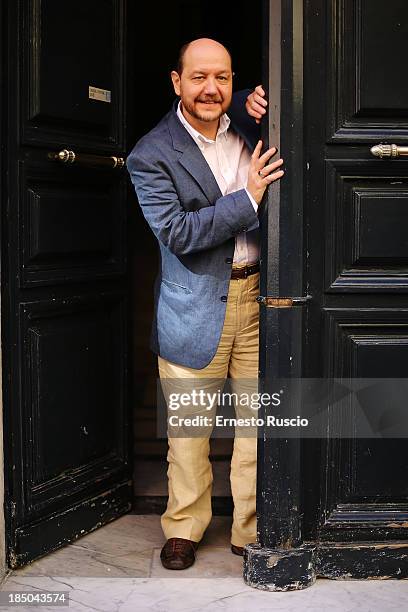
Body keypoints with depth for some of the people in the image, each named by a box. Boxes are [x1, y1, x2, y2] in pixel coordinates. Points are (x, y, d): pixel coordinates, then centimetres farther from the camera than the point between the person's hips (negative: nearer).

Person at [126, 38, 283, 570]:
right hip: (195, 305, -3)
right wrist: (247, 199, -19)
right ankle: (184, 529, 25)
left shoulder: (245, 120, 5)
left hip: (258, 292, 3)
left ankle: (252, 530, 20)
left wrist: (264, 107, 1)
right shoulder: (151, 156, -8)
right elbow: (177, 233, -16)